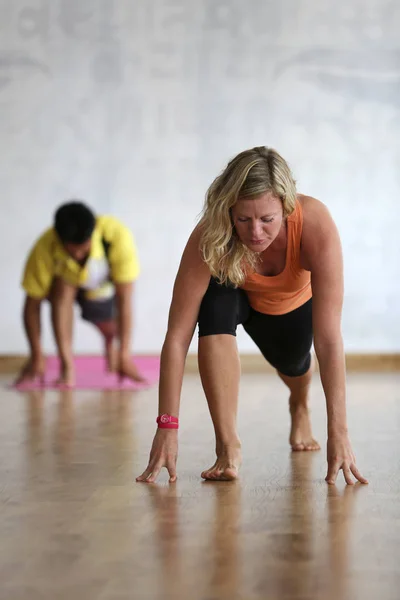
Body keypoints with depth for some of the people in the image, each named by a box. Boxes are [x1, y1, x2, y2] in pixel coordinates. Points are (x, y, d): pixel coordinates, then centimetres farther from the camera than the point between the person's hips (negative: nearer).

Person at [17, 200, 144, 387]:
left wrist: (125, 355, -38)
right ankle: (67, 368, -26)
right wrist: (37, 358, -29)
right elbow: (32, 305, -28)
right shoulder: (45, 248, -38)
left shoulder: (118, 237, -40)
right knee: (62, 288, -32)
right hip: (67, 281, -1)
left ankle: (110, 344, 33)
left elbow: (124, 300, -38)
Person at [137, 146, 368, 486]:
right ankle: (227, 446, -25)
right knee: (216, 303, -32)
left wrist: (339, 432, -46)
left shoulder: (316, 225, -42)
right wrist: (167, 427, -44)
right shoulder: (210, 237, -40)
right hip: (238, 296, -1)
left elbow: (329, 338, -43)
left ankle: (300, 407, 52)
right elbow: (177, 337, -39)